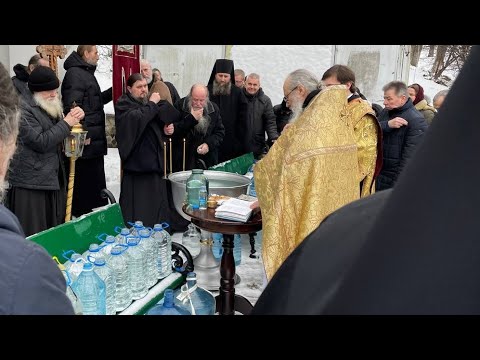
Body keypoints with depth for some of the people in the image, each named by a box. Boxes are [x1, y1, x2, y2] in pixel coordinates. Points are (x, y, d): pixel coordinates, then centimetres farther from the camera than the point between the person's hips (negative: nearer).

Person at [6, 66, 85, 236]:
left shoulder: (52, 106, 16)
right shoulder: (24, 109, -11)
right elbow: (40, 142, -20)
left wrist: (76, 117, 5)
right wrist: (66, 124, -15)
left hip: (54, 179, 8)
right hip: (30, 184, -8)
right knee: (33, 238, -4)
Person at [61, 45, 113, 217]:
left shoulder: (87, 73, 20)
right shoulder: (74, 73, -12)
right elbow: (72, 106, -21)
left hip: (94, 140, 10)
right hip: (85, 140, -10)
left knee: (96, 181, 16)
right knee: (83, 182, -2)